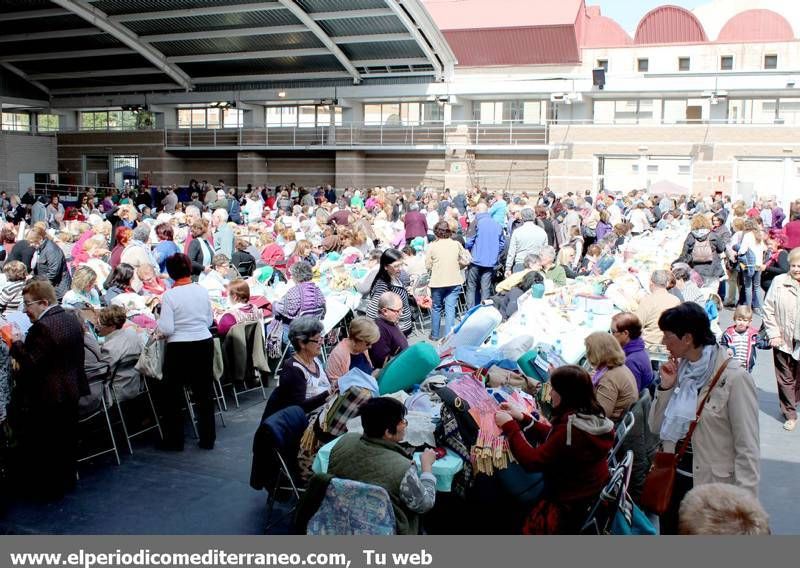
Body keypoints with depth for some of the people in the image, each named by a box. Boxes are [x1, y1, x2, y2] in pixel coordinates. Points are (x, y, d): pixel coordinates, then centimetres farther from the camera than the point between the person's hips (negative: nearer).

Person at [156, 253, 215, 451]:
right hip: (204, 344, 4)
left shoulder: (169, 295, -13)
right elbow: (209, 321, 7)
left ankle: (174, 440, 19)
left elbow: (166, 329, -15)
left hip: (179, 348, -4)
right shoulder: (202, 290, -2)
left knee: (172, 395, 12)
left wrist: (159, 325, 5)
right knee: (204, 393, 13)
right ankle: (207, 439, 21)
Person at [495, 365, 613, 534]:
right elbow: (552, 436, 11)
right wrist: (522, 418, 5)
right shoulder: (590, 415, -4)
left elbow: (532, 461, -24)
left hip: (570, 506, -9)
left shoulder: (572, 430, -32)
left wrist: (509, 426, -15)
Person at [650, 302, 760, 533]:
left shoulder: (734, 378, -17)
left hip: (711, 485, -6)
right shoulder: (679, 370, 2)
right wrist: (665, 388, -6)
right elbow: (656, 427, 8)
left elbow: (747, 449, -16)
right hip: (673, 478, 6)